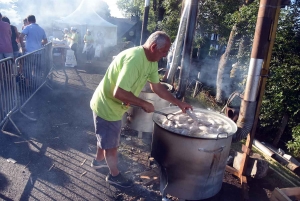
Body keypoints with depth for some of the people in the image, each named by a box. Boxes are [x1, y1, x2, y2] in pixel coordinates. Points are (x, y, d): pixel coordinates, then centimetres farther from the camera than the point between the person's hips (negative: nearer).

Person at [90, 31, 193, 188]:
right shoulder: (134, 59, -34)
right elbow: (119, 93, -37)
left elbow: (157, 87, 6)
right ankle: (114, 175, 34)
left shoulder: (151, 61, -3)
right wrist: (144, 104, -26)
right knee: (111, 144, 11)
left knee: (106, 138, 29)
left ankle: (98, 160, 54)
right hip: (106, 106, -9)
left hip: (111, 105, 9)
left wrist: (179, 103, 4)